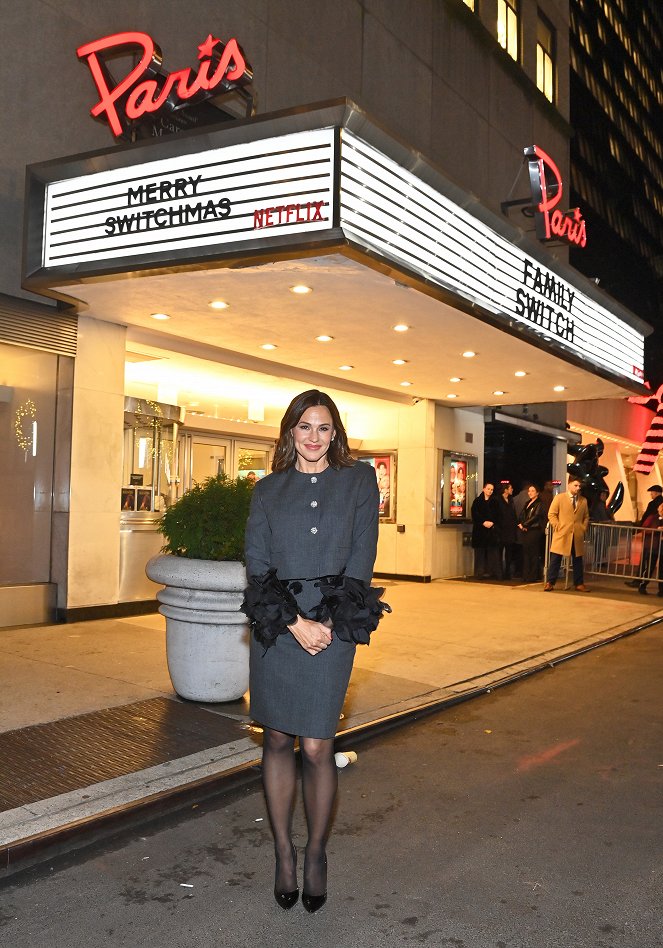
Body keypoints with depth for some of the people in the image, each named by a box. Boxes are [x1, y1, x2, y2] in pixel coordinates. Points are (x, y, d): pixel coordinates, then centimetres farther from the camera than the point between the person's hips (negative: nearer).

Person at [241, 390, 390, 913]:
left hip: (333, 626, -2)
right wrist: (294, 622, -10)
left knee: (317, 747, -2)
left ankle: (316, 853, 20)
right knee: (278, 741, 9)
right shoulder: (268, 488, 8)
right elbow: (257, 564, 1)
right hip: (277, 627, 2)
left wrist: (327, 621, -9)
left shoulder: (359, 480, 5)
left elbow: (362, 559, -1)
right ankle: (284, 853, 24)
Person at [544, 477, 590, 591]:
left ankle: (579, 584, 16)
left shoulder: (583, 500, 12)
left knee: (578, 560, 7)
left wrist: (584, 529, 7)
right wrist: (558, 526, -9)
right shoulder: (559, 498, 1)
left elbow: (586, 517, 20)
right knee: (555, 559, -2)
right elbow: (551, 514, -1)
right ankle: (550, 583, 4)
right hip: (561, 535, -3)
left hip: (577, 536, 3)